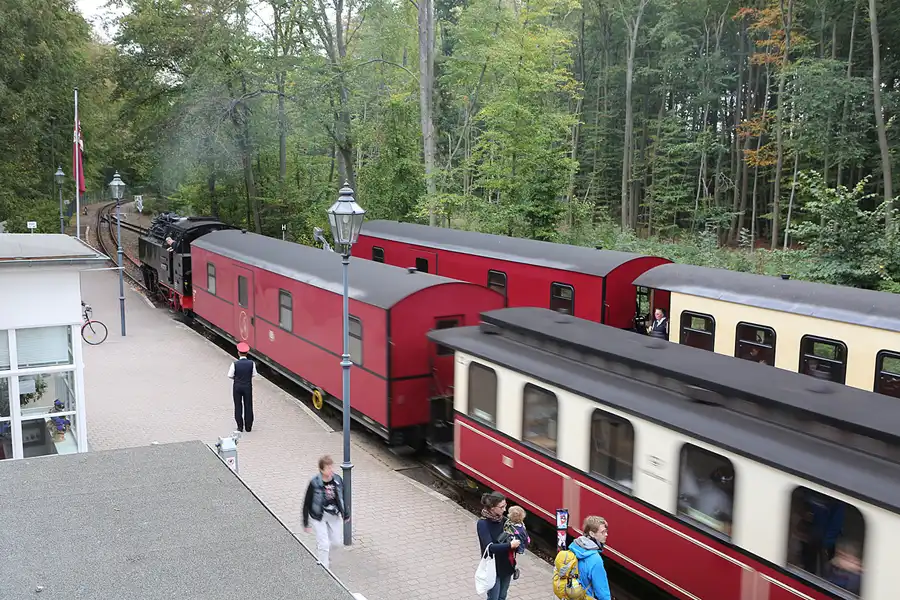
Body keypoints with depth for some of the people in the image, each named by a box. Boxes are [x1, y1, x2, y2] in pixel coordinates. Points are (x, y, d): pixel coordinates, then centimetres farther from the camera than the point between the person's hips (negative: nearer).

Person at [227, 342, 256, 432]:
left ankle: (240, 426, 18)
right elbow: (254, 374, -2)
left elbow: (230, 376, -9)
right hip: (248, 387, 1)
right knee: (248, 406, 12)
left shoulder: (235, 364, -18)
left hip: (237, 387, -1)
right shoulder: (251, 363, -14)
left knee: (238, 406, 13)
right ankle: (248, 427, 18)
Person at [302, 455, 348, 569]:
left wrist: (345, 515, 13)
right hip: (318, 516, -5)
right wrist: (306, 523, -9)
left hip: (334, 515, 5)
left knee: (336, 540, 16)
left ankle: (323, 556, 47)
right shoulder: (314, 483, -24)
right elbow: (307, 503, -14)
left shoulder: (337, 479, -12)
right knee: (324, 544, -3)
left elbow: (342, 497, 5)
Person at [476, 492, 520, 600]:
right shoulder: (483, 523, -19)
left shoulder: (503, 520, -3)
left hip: (506, 566, 5)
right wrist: (510, 545, -26)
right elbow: (489, 547, -26)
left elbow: (510, 538, 9)